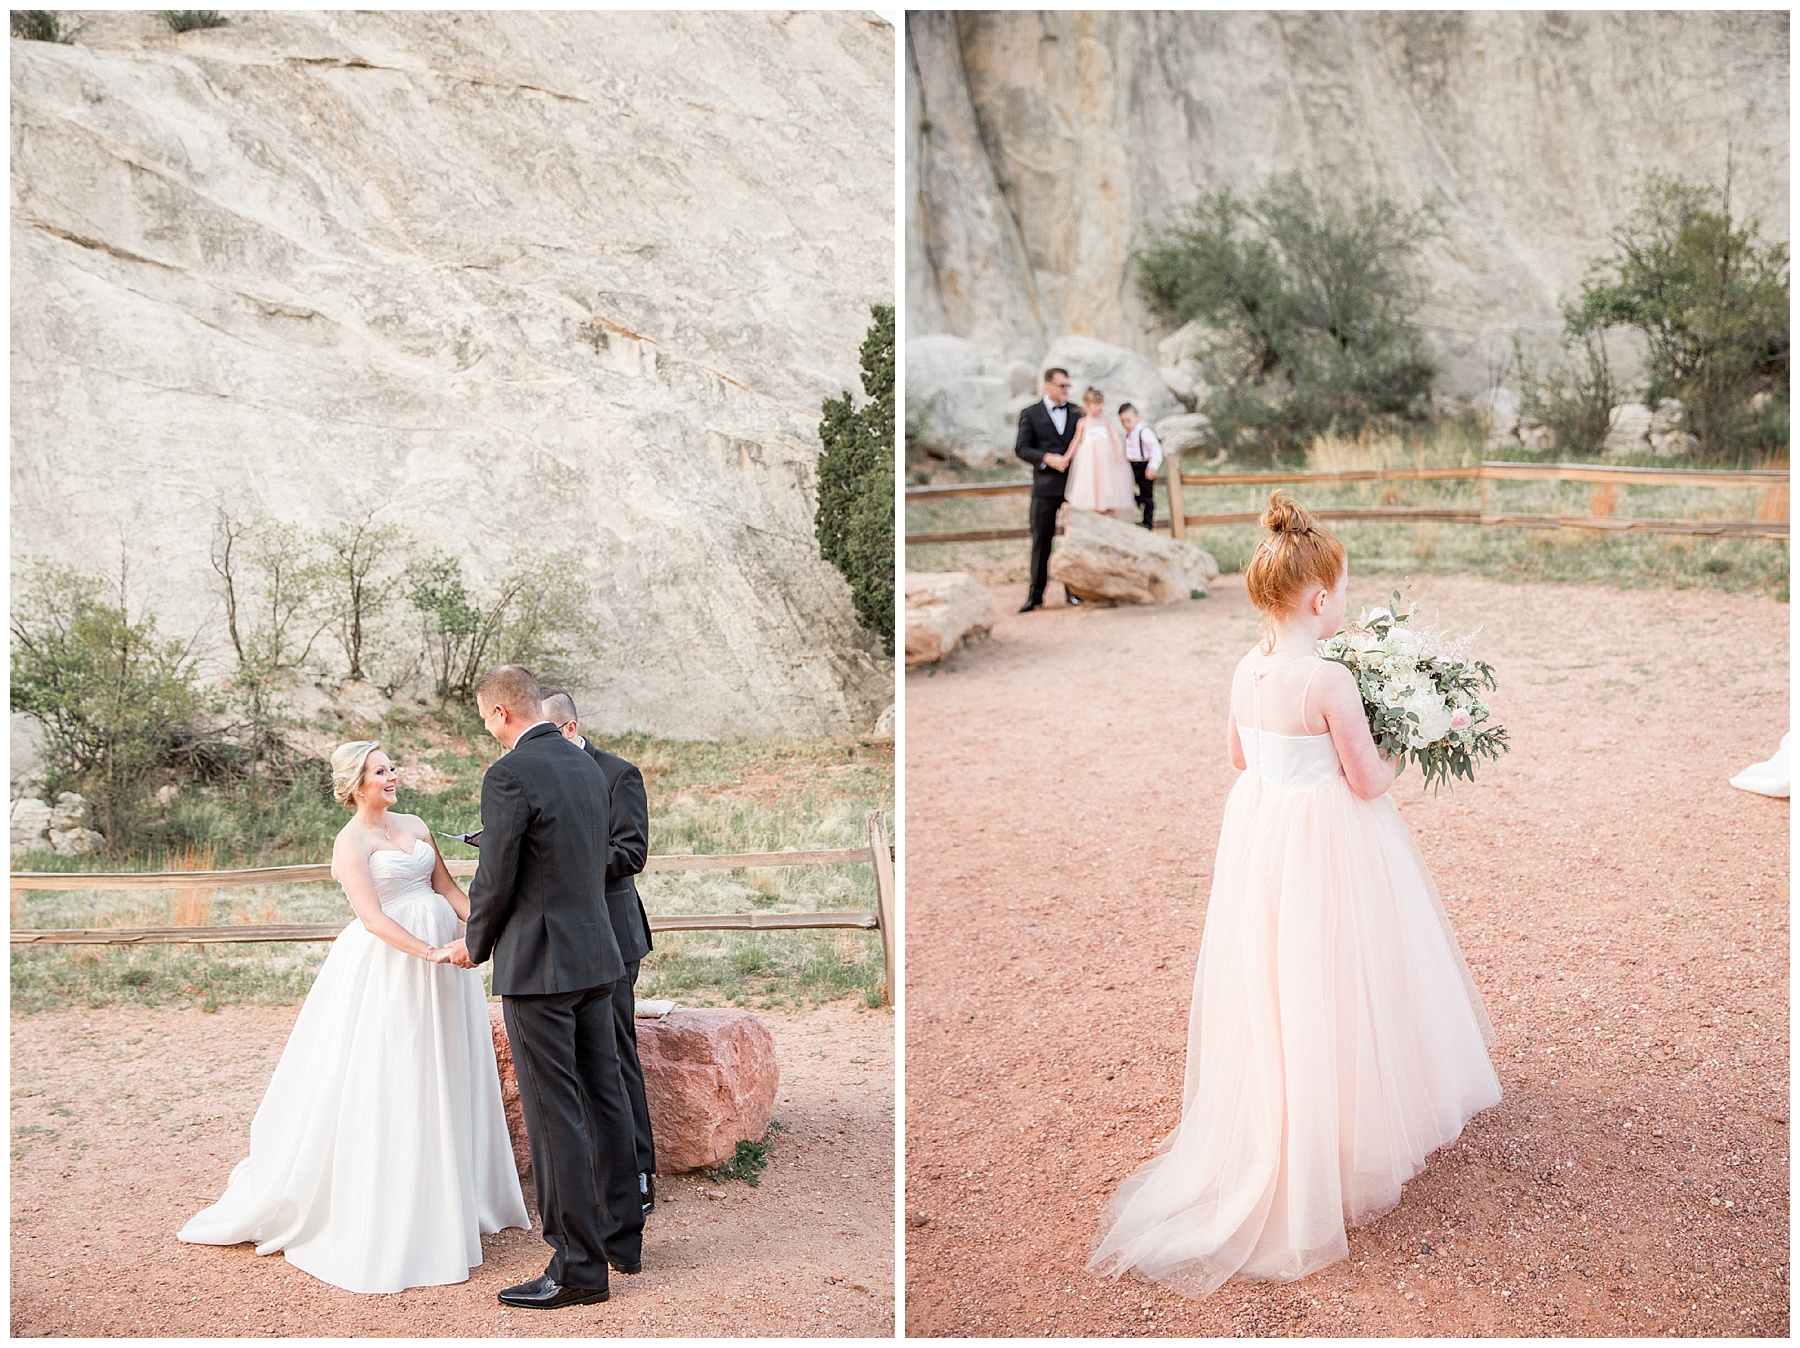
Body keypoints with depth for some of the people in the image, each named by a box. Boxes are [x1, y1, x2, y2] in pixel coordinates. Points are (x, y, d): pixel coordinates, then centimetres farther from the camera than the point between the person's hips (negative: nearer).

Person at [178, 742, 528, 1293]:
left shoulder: (415, 826, 12)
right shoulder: (351, 843, -8)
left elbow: (448, 888, 12)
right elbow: (372, 917, -19)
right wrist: (429, 952, -29)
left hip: (444, 951, 7)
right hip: (391, 964, -7)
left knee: (447, 1080, 12)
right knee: (387, 1085, -3)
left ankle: (451, 1200, 24)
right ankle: (383, 1216, 7)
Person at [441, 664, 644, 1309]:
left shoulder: (509, 775, -15)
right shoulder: (589, 768, 9)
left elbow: (496, 880, -13)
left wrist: (475, 943, 5)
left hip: (538, 964, -8)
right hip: (596, 953, 8)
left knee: (554, 1115, -2)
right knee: (603, 1097, 16)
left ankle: (579, 1268, 2)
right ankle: (623, 1235, 27)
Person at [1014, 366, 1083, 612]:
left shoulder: (1077, 414, 13)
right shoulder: (1031, 414, 5)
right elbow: (1021, 448, -2)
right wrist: (1047, 458, -15)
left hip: (1074, 486, 2)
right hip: (1045, 487, -2)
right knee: (1041, 540, -2)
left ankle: (1073, 590, 12)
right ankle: (1035, 595, 3)